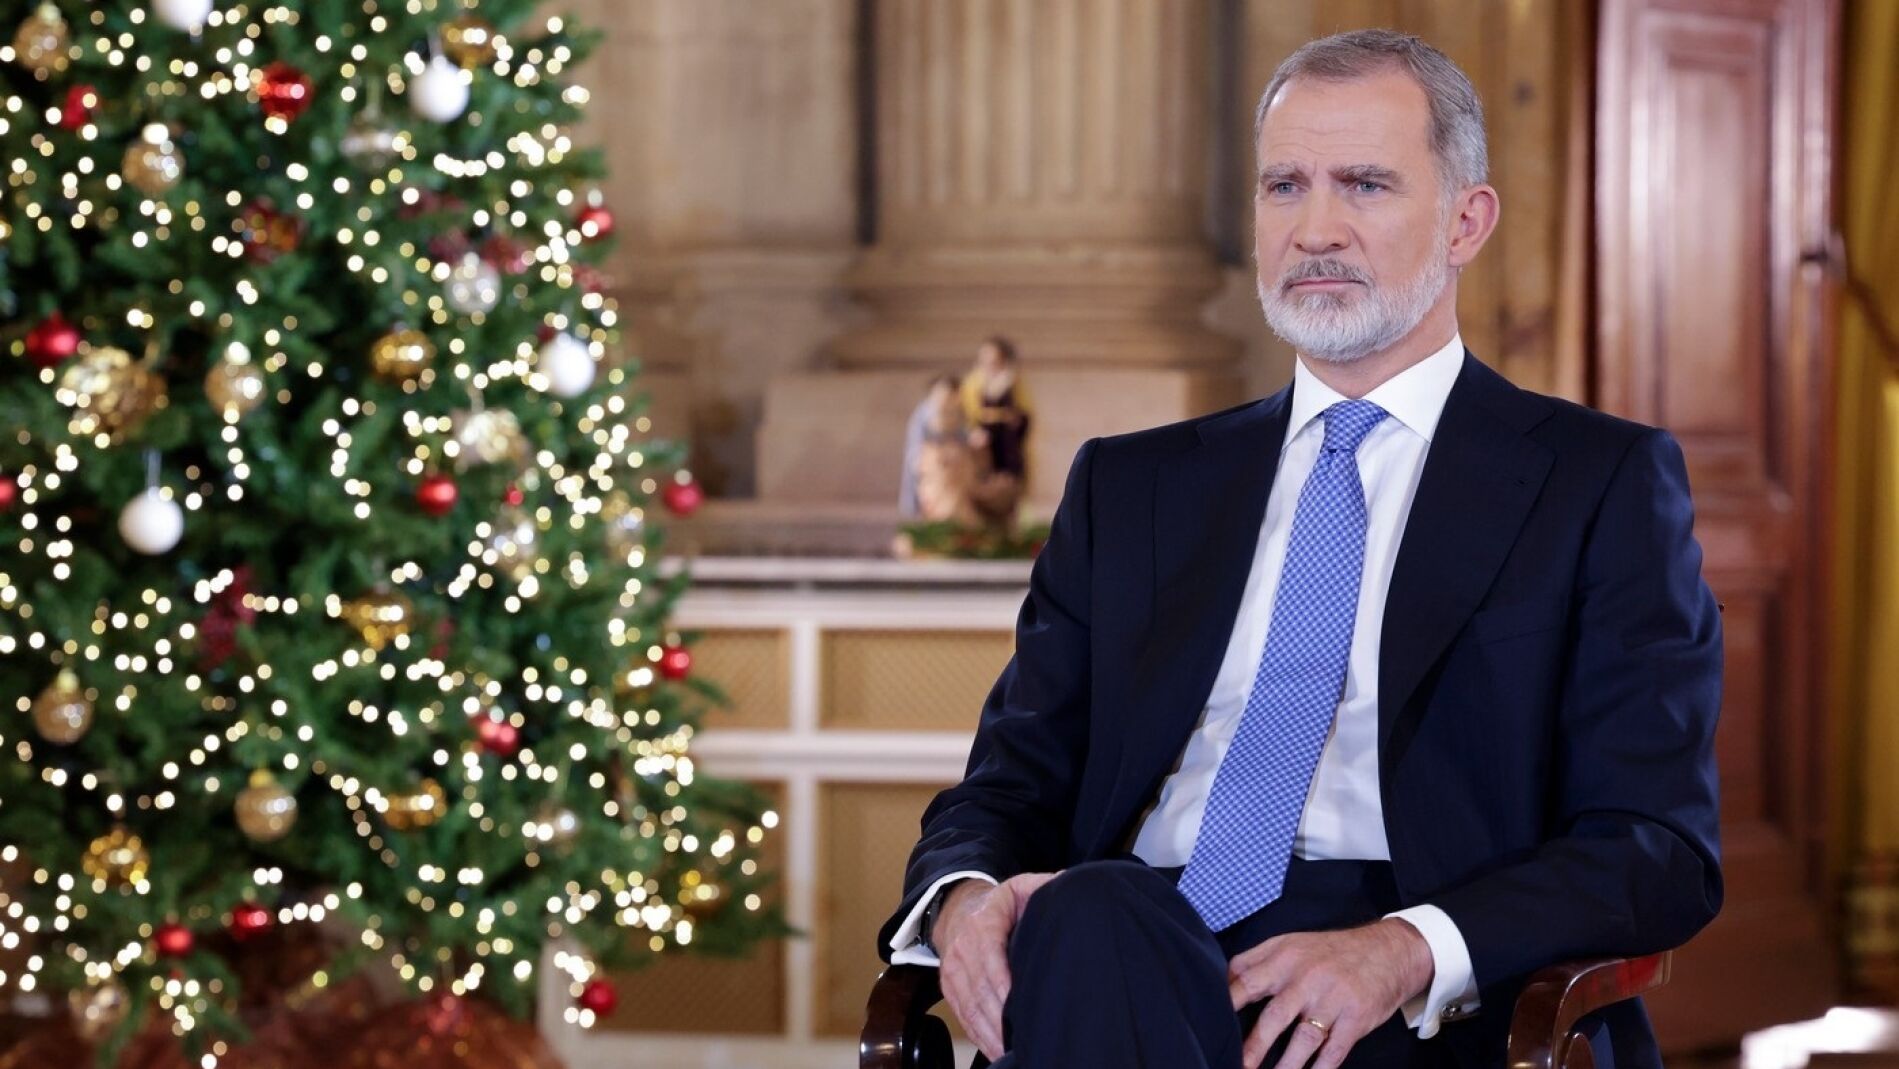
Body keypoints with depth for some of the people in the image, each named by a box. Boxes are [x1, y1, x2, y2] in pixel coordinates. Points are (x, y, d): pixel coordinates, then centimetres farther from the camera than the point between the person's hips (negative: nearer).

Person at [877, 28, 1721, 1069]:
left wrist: (1408, 948, -18)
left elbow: (1657, 846, 1)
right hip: (1127, 968, 3)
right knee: (1091, 918, -36)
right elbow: (1009, 786, 20)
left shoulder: (1604, 484, 12)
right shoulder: (1128, 487, 24)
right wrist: (963, 896, -8)